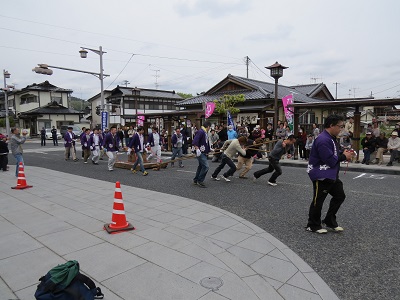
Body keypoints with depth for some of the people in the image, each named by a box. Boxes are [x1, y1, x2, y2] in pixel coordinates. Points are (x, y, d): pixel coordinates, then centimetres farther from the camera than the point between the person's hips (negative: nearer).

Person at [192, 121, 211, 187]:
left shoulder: (205, 132, 15)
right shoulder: (200, 131, -15)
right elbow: (195, 141, -25)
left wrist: (208, 150, 29)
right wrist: (197, 149, -31)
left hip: (204, 153, 10)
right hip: (200, 153, -10)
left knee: (201, 166, 16)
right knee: (205, 166, -13)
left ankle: (195, 180, 26)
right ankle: (200, 181, -4)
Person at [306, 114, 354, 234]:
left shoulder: (331, 138, 10)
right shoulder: (323, 140, -24)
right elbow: (330, 160, -25)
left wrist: (344, 153, 0)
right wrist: (344, 156, -11)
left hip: (331, 175, 11)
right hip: (321, 176, -10)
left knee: (339, 196, 17)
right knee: (318, 200, 3)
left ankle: (330, 221, 30)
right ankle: (313, 226, 20)